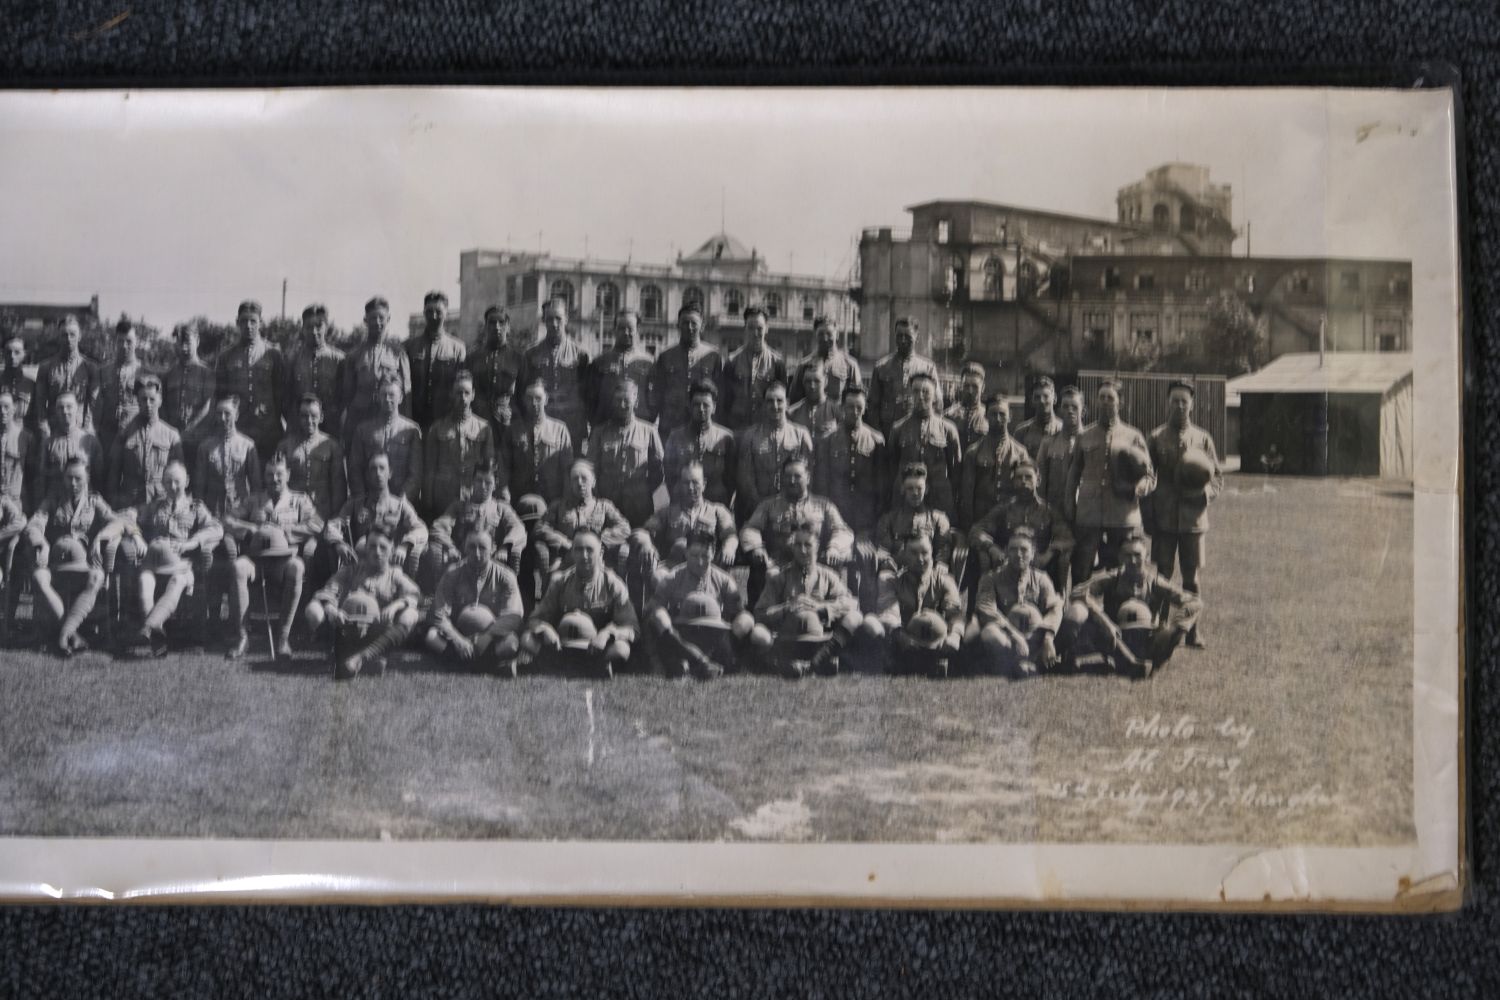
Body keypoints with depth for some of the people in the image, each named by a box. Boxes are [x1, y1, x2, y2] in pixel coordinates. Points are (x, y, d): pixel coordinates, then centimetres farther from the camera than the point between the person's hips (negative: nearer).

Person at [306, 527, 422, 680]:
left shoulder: (395, 576, 12)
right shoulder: (352, 571, 14)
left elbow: (413, 595, -7)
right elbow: (328, 591, 1)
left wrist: (395, 605, -30)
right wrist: (330, 609, -23)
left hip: (378, 636, 0)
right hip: (346, 628, 0)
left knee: (410, 616, -30)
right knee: (313, 610, -22)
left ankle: (359, 659, -40)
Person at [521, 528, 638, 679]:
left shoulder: (613, 584, -4)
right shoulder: (561, 581, 2)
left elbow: (631, 630, -8)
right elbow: (534, 620, 1)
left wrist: (608, 633, -29)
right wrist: (545, 629, -23)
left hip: (597, 649, -2)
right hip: (562, 647, 3)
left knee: (621, 648, -35)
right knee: (527, 639, -24)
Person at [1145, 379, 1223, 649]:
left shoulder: (1202, 438, 7)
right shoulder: (1157, 438, 3)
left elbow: (1218, 475, 10)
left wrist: (1206, 492, -12)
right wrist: (1149, 514, -1)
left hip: (1193, 518, 1)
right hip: (1164, 519, -1)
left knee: (1192, 577, 5)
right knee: (1162, 575, 1)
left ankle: (1193, 631, 12)